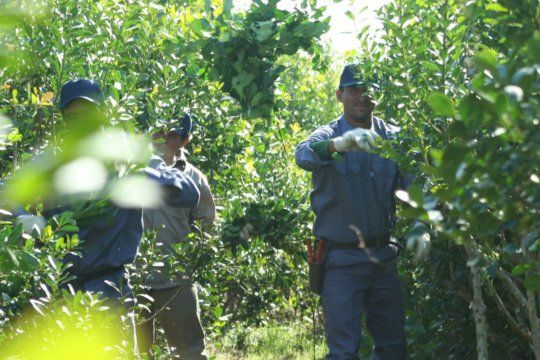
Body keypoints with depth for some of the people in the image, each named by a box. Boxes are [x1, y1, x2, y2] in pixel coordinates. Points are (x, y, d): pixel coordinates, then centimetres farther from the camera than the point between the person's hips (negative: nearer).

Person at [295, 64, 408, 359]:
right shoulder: (329, 135, -3)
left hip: (382, 255, 4)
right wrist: (339, 144, -47)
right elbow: (303, 155, -27)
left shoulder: (392, 137, 7)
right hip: (342, 259, -4)